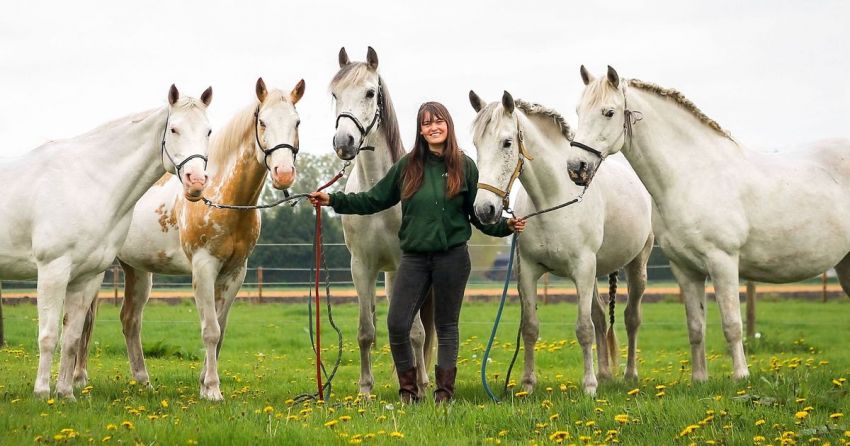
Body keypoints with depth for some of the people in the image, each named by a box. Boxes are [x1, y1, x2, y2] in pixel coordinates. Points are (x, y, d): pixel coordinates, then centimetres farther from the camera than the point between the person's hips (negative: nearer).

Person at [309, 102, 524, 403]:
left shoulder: (464, 167, 1)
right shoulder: (407, 166, 3)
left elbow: (479, 215, 5)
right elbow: (374, 200, 7)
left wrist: (506, 226, -11)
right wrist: (333, 200, 1)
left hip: (452, 257, -1)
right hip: (414, 257, 2)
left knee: (446, 325, 7)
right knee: (397, 324, -4)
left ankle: (445, 390, 15)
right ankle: (408, 390, 11)